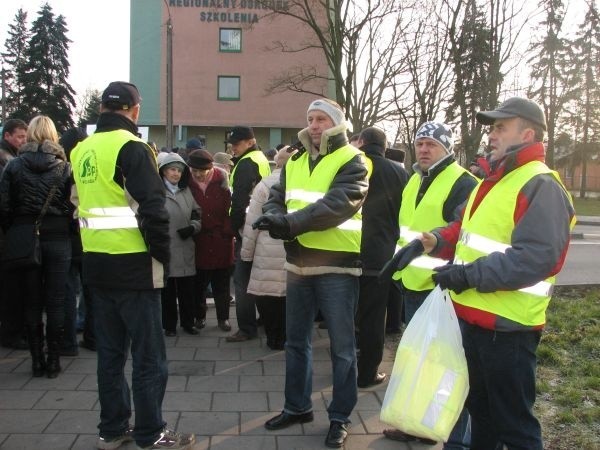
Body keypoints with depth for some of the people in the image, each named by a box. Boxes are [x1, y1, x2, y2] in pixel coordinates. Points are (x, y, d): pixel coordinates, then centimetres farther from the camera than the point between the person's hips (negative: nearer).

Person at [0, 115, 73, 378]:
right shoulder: (65, 167, -3)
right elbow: (74, 205, -9)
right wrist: (69, 231, 3)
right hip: (58, 240, -1)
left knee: (32, 303, 9)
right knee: (55, 303, 6)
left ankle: (37, 360, 14)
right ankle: (53, 360, 10)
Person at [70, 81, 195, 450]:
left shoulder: (82, 151, 10)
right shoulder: (131, 148, -13)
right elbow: (153, 209, -19)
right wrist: (163, 255, -8)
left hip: (96, 264, 8)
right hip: (133, 265, -7)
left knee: (110, 351, 15)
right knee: (149, 355, 1)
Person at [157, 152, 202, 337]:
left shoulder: (187, 191, 13)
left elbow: (198, 215, 17)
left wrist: (192, 227, -2)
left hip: (186, 249, 4)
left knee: (187, 288, 10)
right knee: (167, 289, 6)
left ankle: (188, 322, 24)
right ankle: (169, 325, 20)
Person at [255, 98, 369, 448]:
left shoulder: (351, 161, -7)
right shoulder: (295, 161, 14)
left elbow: (339, 204, -22)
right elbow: (276, 197, 6)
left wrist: (291, 222, -29)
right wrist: (275, 218, -17)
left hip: (337, 265, -6)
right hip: (299, 262, 7)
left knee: (341, 346, 5)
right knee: (296, 340, 16)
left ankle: (340, 417, 19)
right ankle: (298, 406, 33)